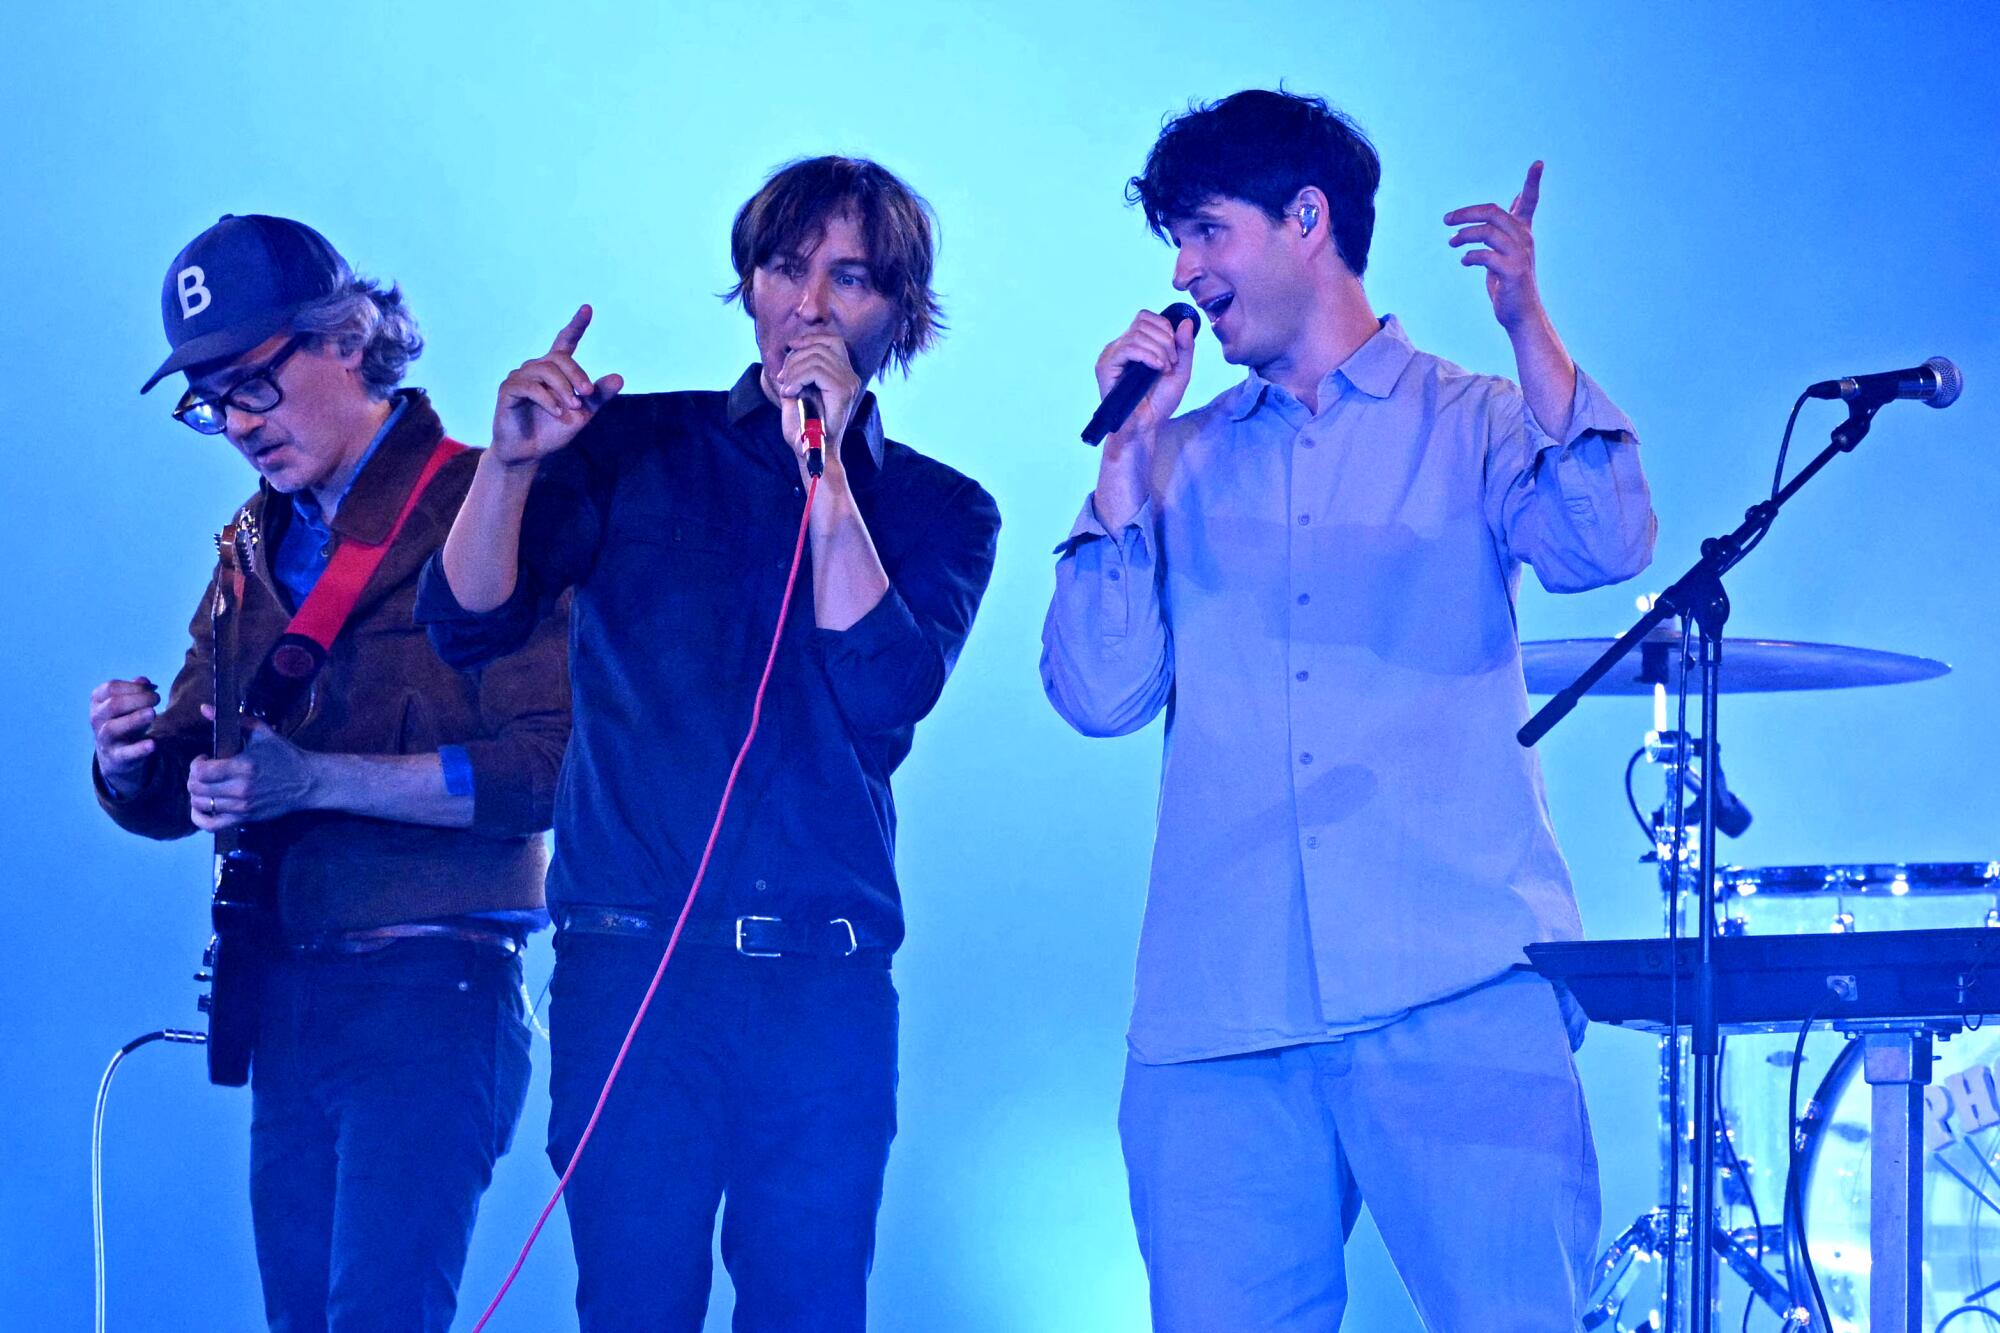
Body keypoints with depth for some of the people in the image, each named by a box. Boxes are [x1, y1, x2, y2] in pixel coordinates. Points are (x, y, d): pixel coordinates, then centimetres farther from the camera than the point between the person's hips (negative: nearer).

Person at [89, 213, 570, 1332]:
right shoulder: (259, 547, 17)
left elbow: (551, 765, -16)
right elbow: (171, 798, 18)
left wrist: (316, 780, -20)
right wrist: (129, 759, -6)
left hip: (431, 988, -7)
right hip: (287, 1002, 7)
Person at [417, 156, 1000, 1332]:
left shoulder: (941, 512, 10)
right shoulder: (634, 448, 10)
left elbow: (886, 693, -8)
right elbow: (469, 626, 0)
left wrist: (825, 471, -11)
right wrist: (511, 465, -19)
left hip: (825, 982, 1)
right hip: (628, 968, -1)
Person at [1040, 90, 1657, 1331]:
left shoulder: (1472, 424, 13)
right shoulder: (1182, 463, 19)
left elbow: (1603, 546, -7)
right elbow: (1099, 693, 8)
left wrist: (1528, 323, -17)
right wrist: (1126, 451, 3)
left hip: (1459, 992, -3)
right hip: (1218, 1016, 3)